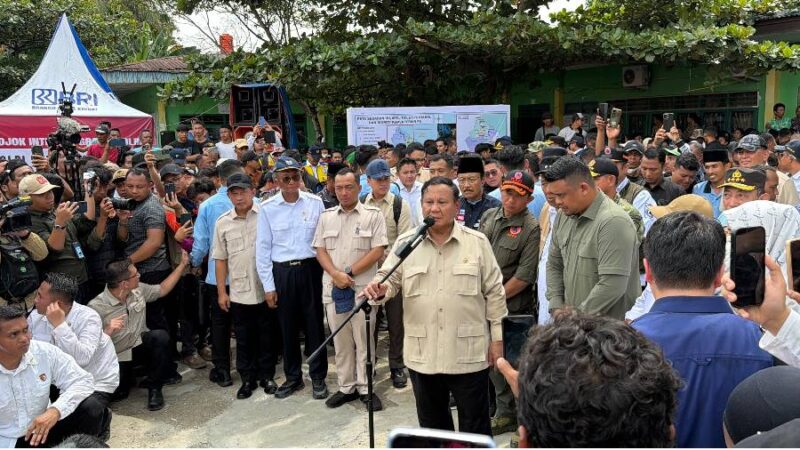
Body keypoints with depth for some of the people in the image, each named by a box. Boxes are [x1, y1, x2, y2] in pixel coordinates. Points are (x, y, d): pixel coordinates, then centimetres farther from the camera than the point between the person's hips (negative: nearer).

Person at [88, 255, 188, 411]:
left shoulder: (138, 290, -4)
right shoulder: (97, 307, -20)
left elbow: (162, 290, 11)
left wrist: (182, 264, 9)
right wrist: (107, 331, -37)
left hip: (140, 345, 4)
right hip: (116, 358, -4)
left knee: (160, 336, -29)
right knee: (116, 392, -27)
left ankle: (154, 387, -11)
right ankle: (127, 374, 12)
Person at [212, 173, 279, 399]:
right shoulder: (223, 223, 4)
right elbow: (220, 259, 8)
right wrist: (221, 292, 6)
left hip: (265, 289, -2)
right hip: (238, 292, 2)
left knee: (267, 336, 9)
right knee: (243, 338, 11)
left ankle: (267, 376, 26)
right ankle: (247, 379, 24)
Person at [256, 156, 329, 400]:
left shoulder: (315, 203, -1)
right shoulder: (267, 208, -1)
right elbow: (263, 248, 2)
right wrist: (268, 285, 0)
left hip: (310, 269, -1)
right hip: (281, 272, 1)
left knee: (314, 324, 5)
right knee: (287, 326, 11)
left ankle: (318, 377, 21)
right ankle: (293, 377, 27)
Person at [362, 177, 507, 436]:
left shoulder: (478, 242, -2)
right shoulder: (405, 243, 1)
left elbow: (494, 292, 0)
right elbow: (389, 279, 2)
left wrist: (497, 338, -1)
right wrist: (380, 289, -22)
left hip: (468, 353, -2)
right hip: (422, 354, 2)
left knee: (475, 425, 12)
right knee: (431, 424, 19)